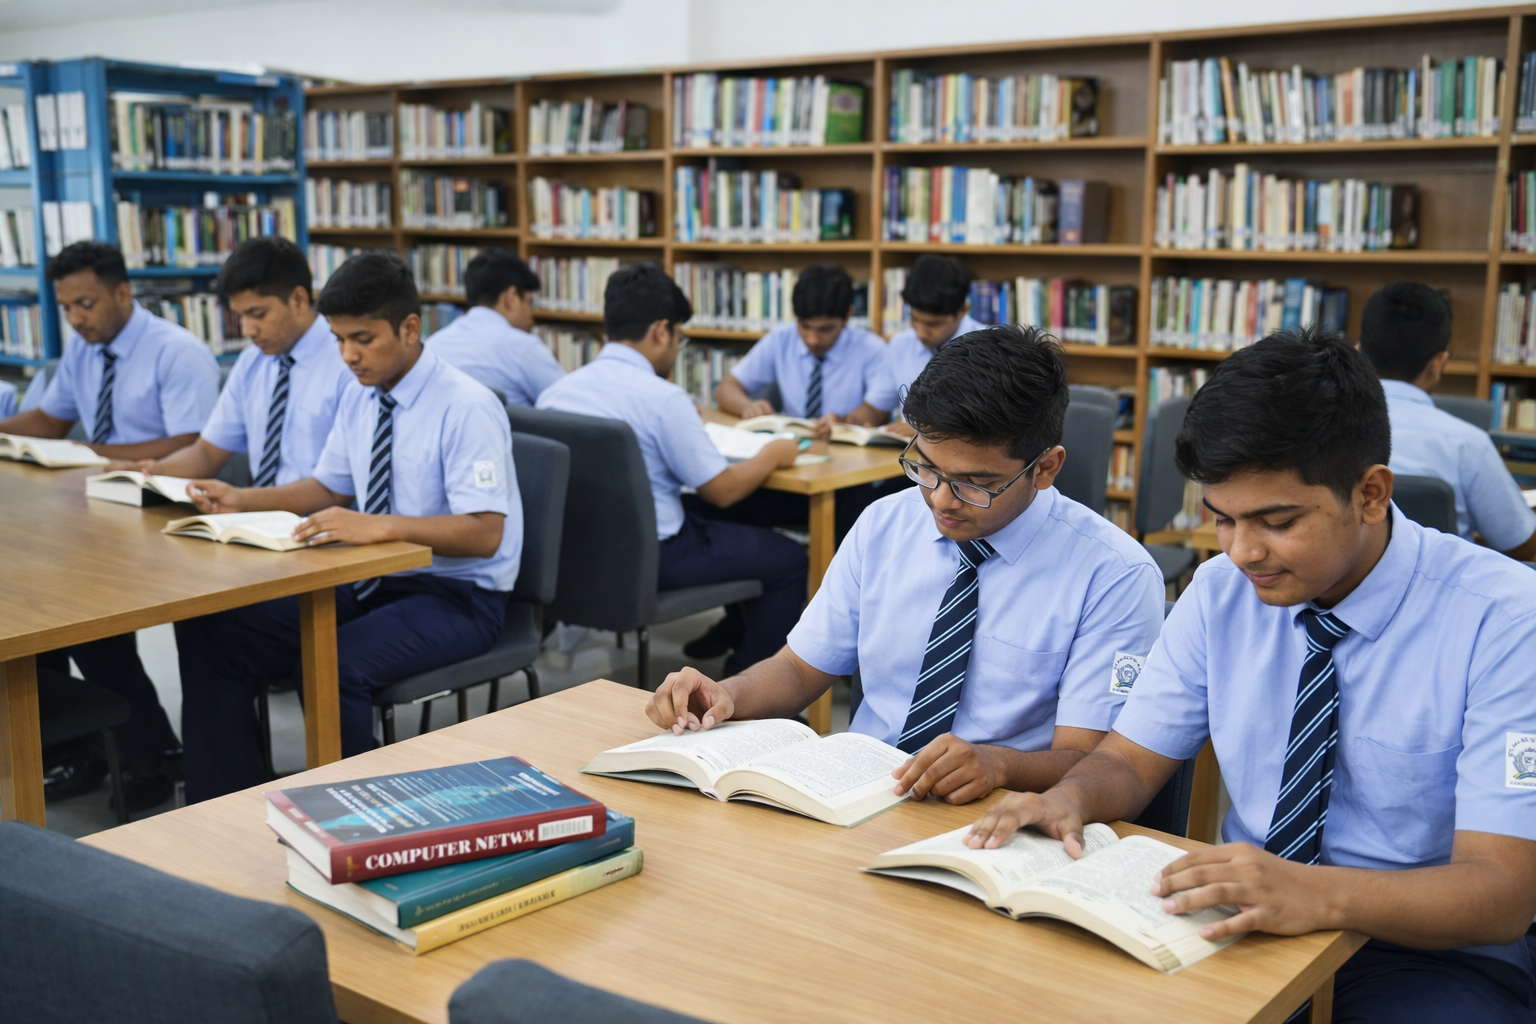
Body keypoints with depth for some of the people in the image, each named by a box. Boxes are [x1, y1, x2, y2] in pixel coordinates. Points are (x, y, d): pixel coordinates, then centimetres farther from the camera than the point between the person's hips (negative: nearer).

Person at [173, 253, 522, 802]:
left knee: (334, 664, -35)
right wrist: (242, 500, 4)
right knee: (209, 636, -6)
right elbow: (331, 487, 20)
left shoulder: (467, 407, -17)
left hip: (455, 595, -8)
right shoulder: (359, 396, 7)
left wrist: (376, 526, -33)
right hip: (370, 581, 8)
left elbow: (486, 532, -24)